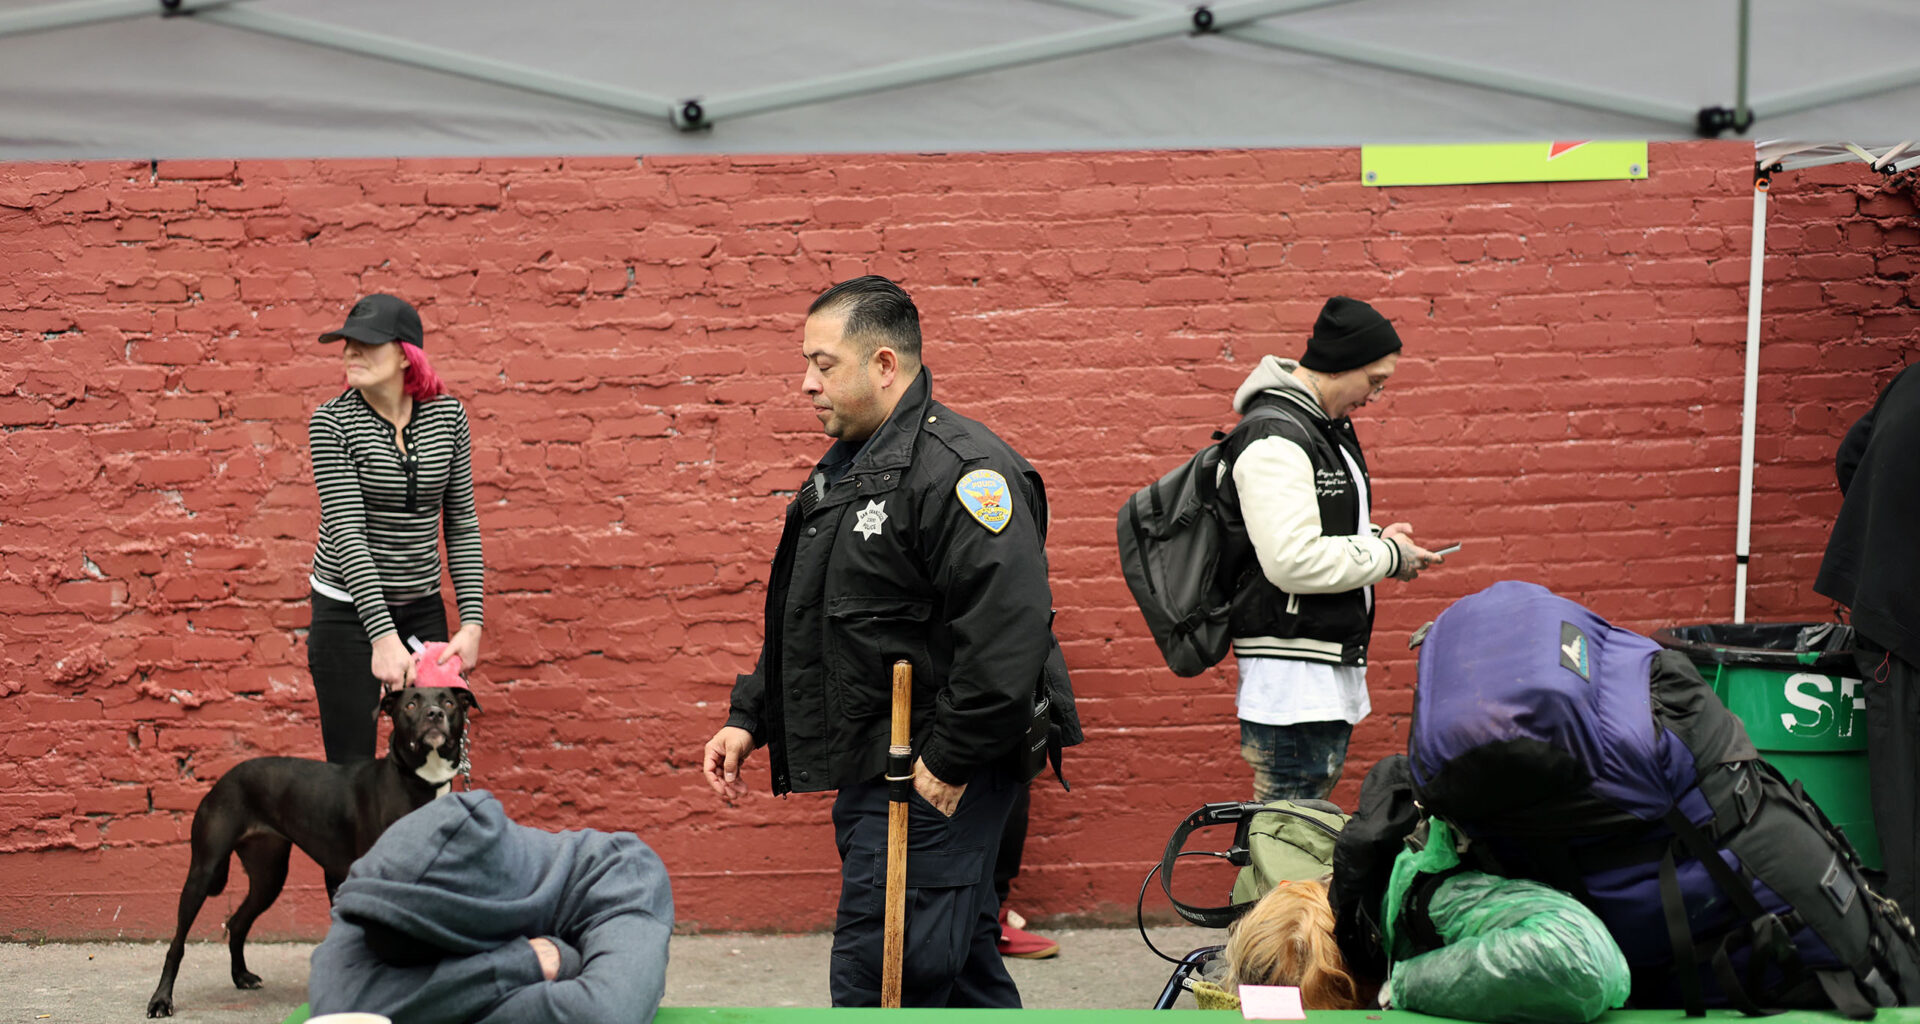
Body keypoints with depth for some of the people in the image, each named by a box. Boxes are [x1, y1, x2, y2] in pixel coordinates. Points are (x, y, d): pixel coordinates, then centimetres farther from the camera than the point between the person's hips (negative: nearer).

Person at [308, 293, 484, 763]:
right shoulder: (333, 421, -12)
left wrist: (471, 621, -5)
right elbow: (346, 530, -19)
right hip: (348, 609, -3)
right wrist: (383, 635, -28)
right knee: (352, 765, 0)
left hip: (422, 607, 3)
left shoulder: (447, 415, -2)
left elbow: (462, 522, 3)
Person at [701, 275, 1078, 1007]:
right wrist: (750, 719, 18)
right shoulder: (844, 471, 17)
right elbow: (802, 625, 26)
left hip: (932, 781, -10)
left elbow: (1007, 638, -26)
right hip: (873, 779, 10)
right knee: (961, 976, 16)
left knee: (878, 990, -10)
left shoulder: (960, 471, -17)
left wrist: (949, 767, -23)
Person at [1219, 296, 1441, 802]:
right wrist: (1387, 556, -13)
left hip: (1329, 673, 10)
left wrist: (1372, 537, 9)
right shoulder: (1274, 438, -16)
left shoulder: (1328, 426, 16)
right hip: (1292, 676, -10)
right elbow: (1293, 561, -25)